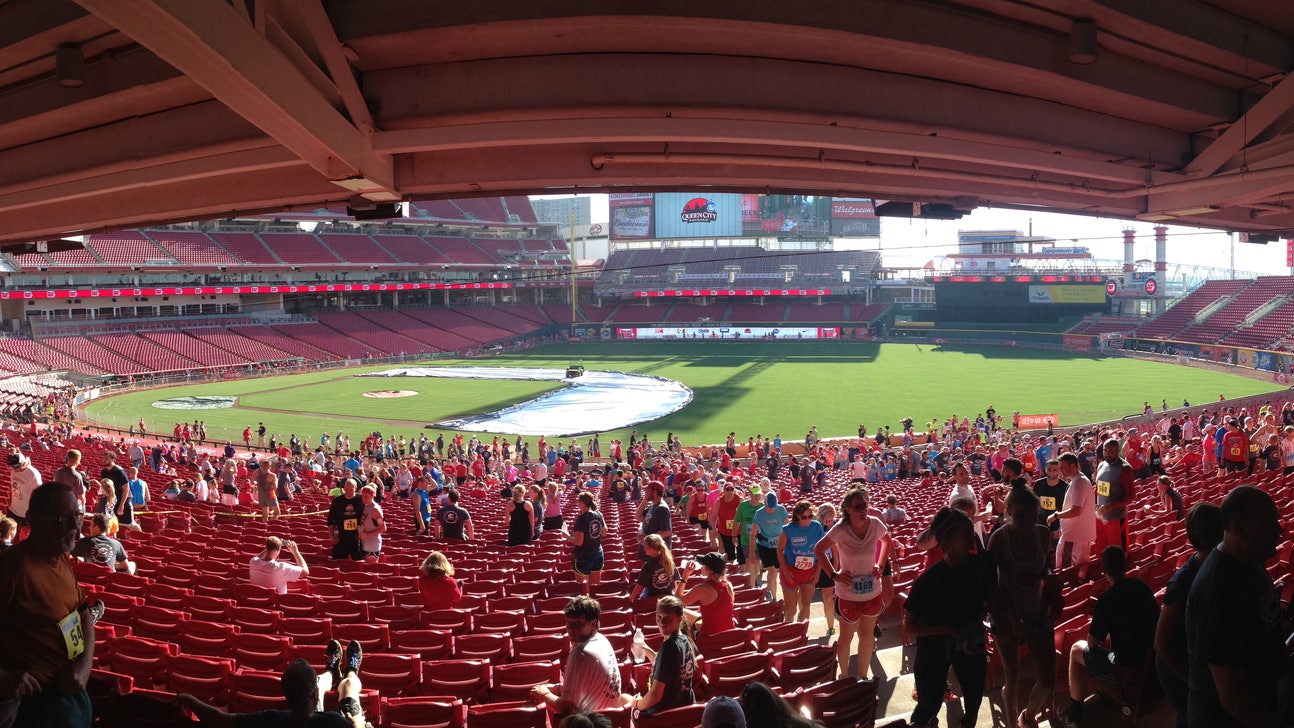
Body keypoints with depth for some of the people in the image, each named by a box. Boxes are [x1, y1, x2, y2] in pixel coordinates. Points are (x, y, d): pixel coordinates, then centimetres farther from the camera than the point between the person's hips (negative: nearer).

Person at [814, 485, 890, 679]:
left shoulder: (875, 524, -10)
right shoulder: (840, 529, -20)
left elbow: (886, 540, 12)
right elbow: (818, 549, -10)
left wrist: (879, 565, 2)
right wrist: (834, 574, -14)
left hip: (873, 592, 4)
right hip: (848, 595, -4)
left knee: (867, 635, 18)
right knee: (846, 637, 14)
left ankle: (863, 677, 36)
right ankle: (845, 677, 34)